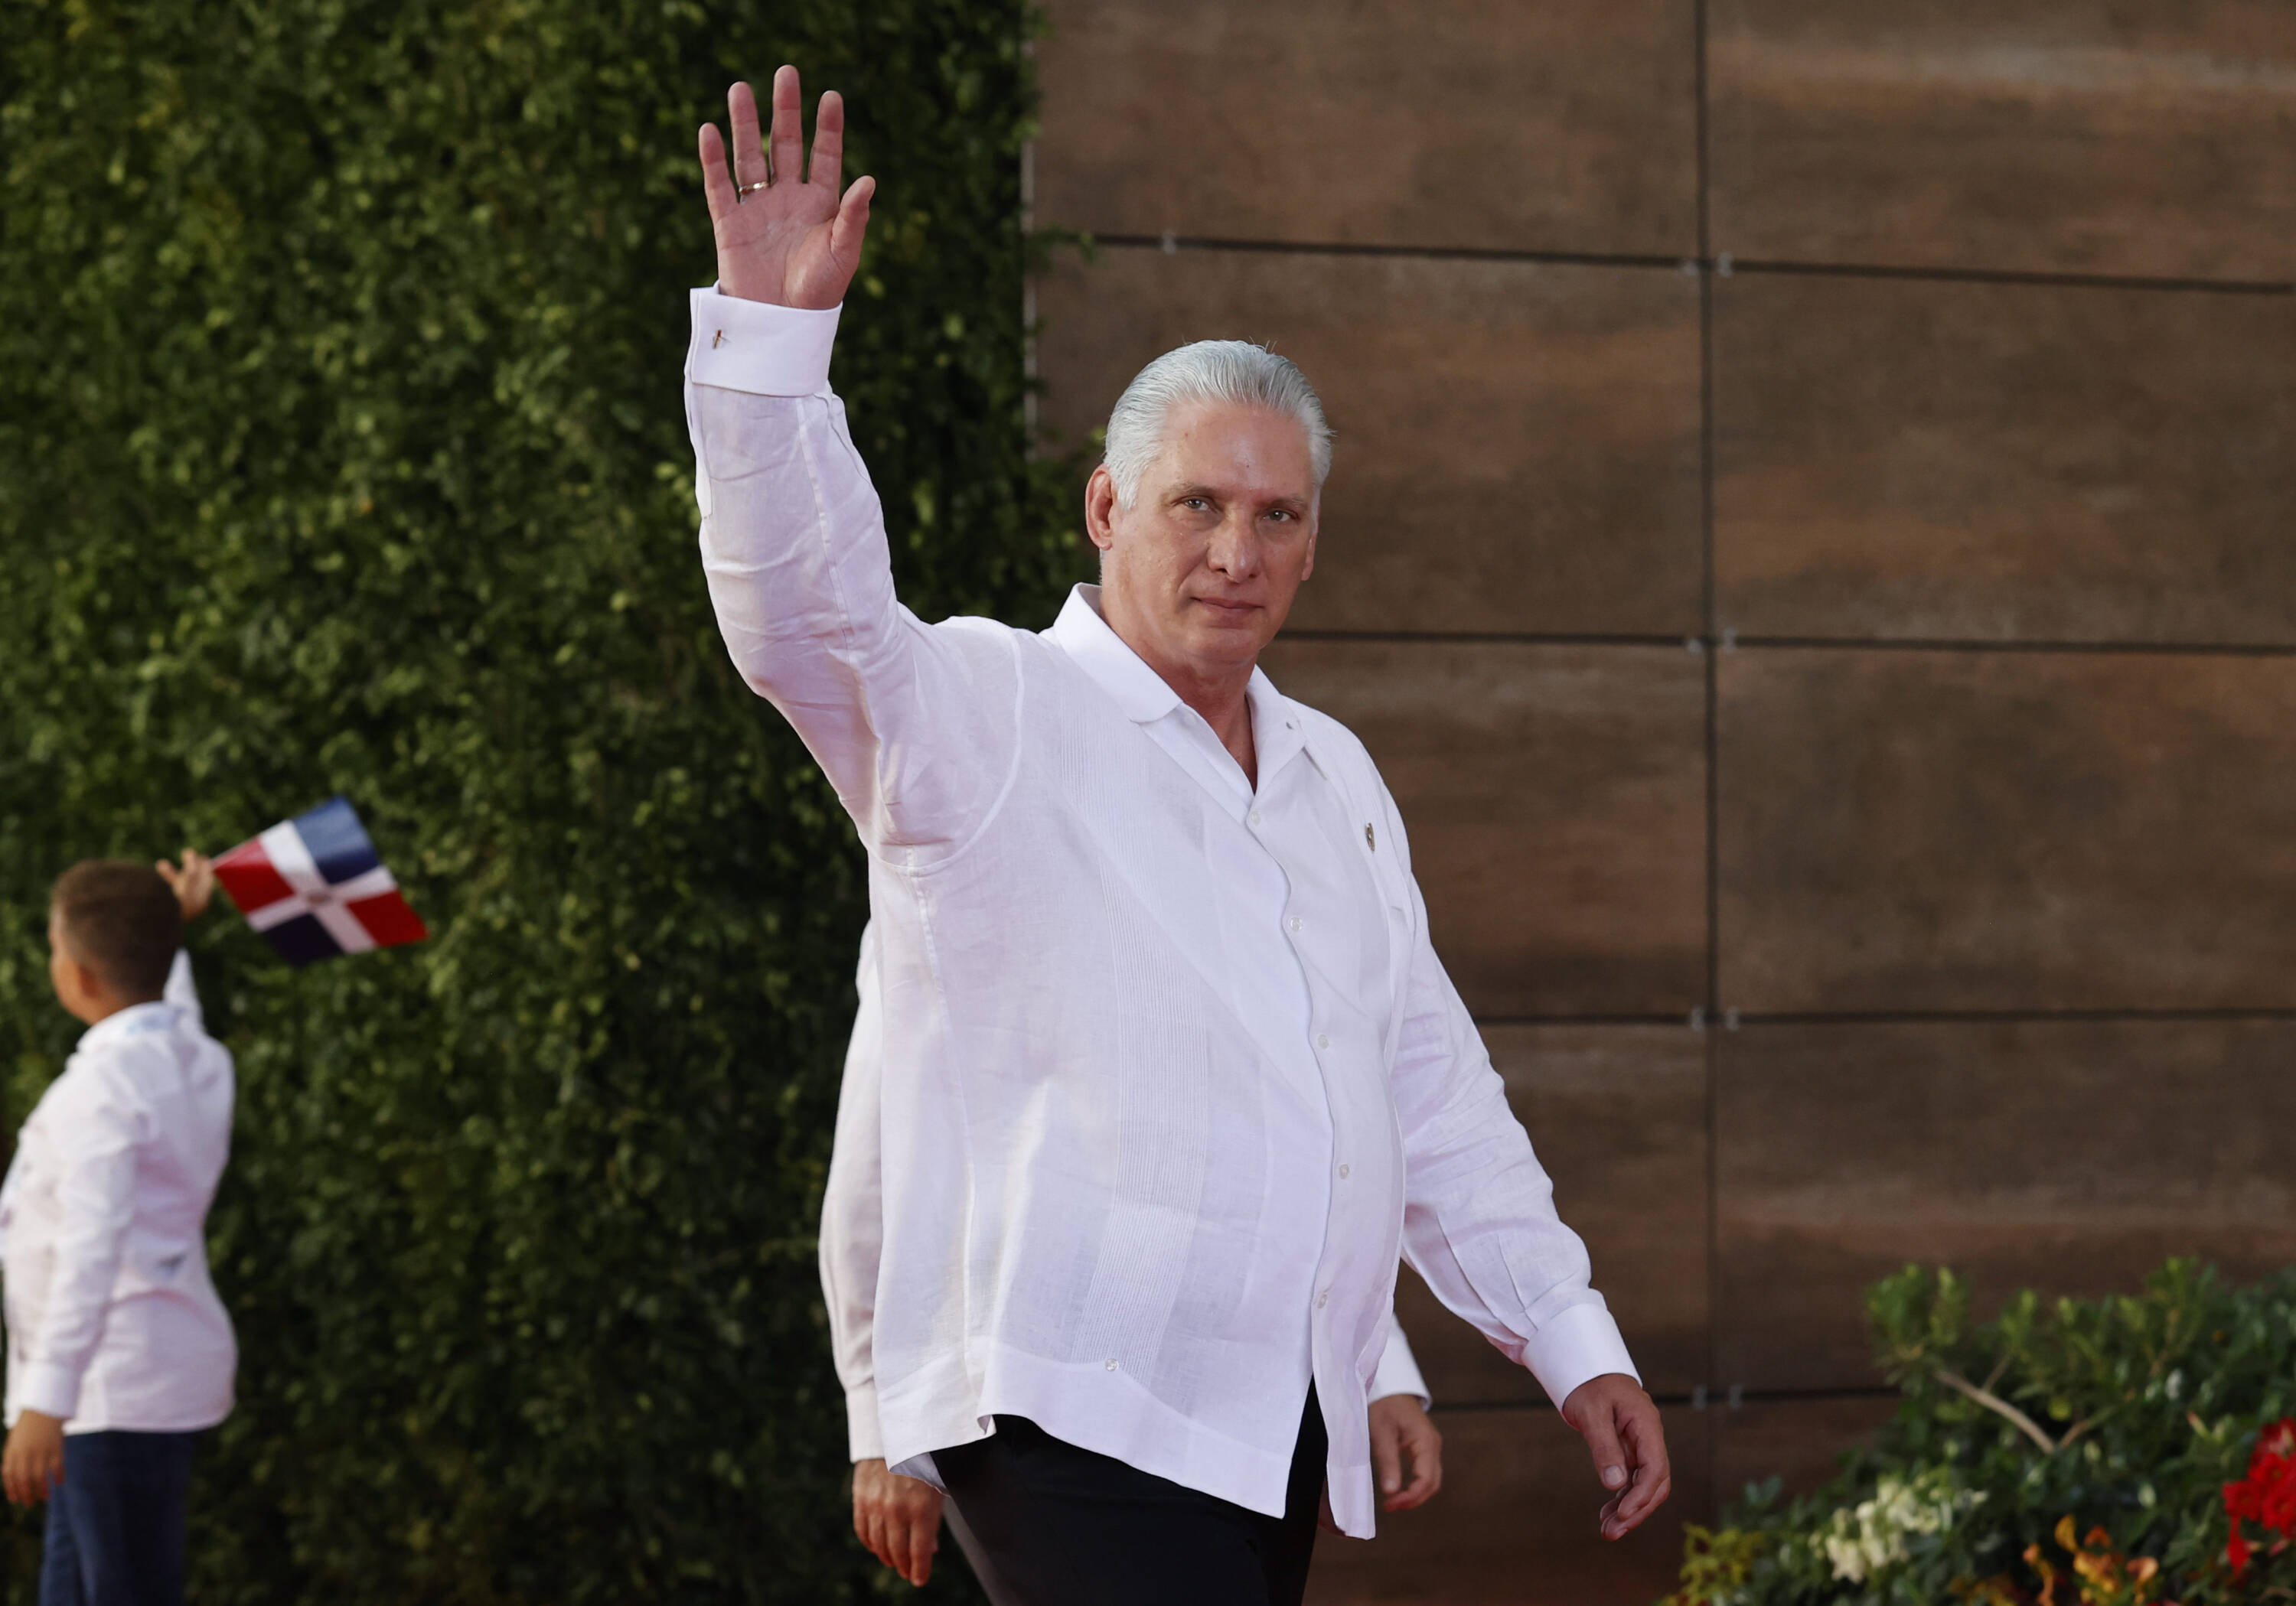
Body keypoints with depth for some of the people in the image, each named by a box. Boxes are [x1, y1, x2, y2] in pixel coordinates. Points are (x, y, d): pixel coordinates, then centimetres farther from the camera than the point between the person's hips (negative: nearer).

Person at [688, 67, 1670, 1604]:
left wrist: (1576, 1345, 21)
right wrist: (773, 335, -33)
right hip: (1068, 1408, -7)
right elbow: (808, 614, -20)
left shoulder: (1334, 776, 20)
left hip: (1277, 1429, 7)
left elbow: (1434, 1094, 25)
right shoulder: (986, 714, -1)